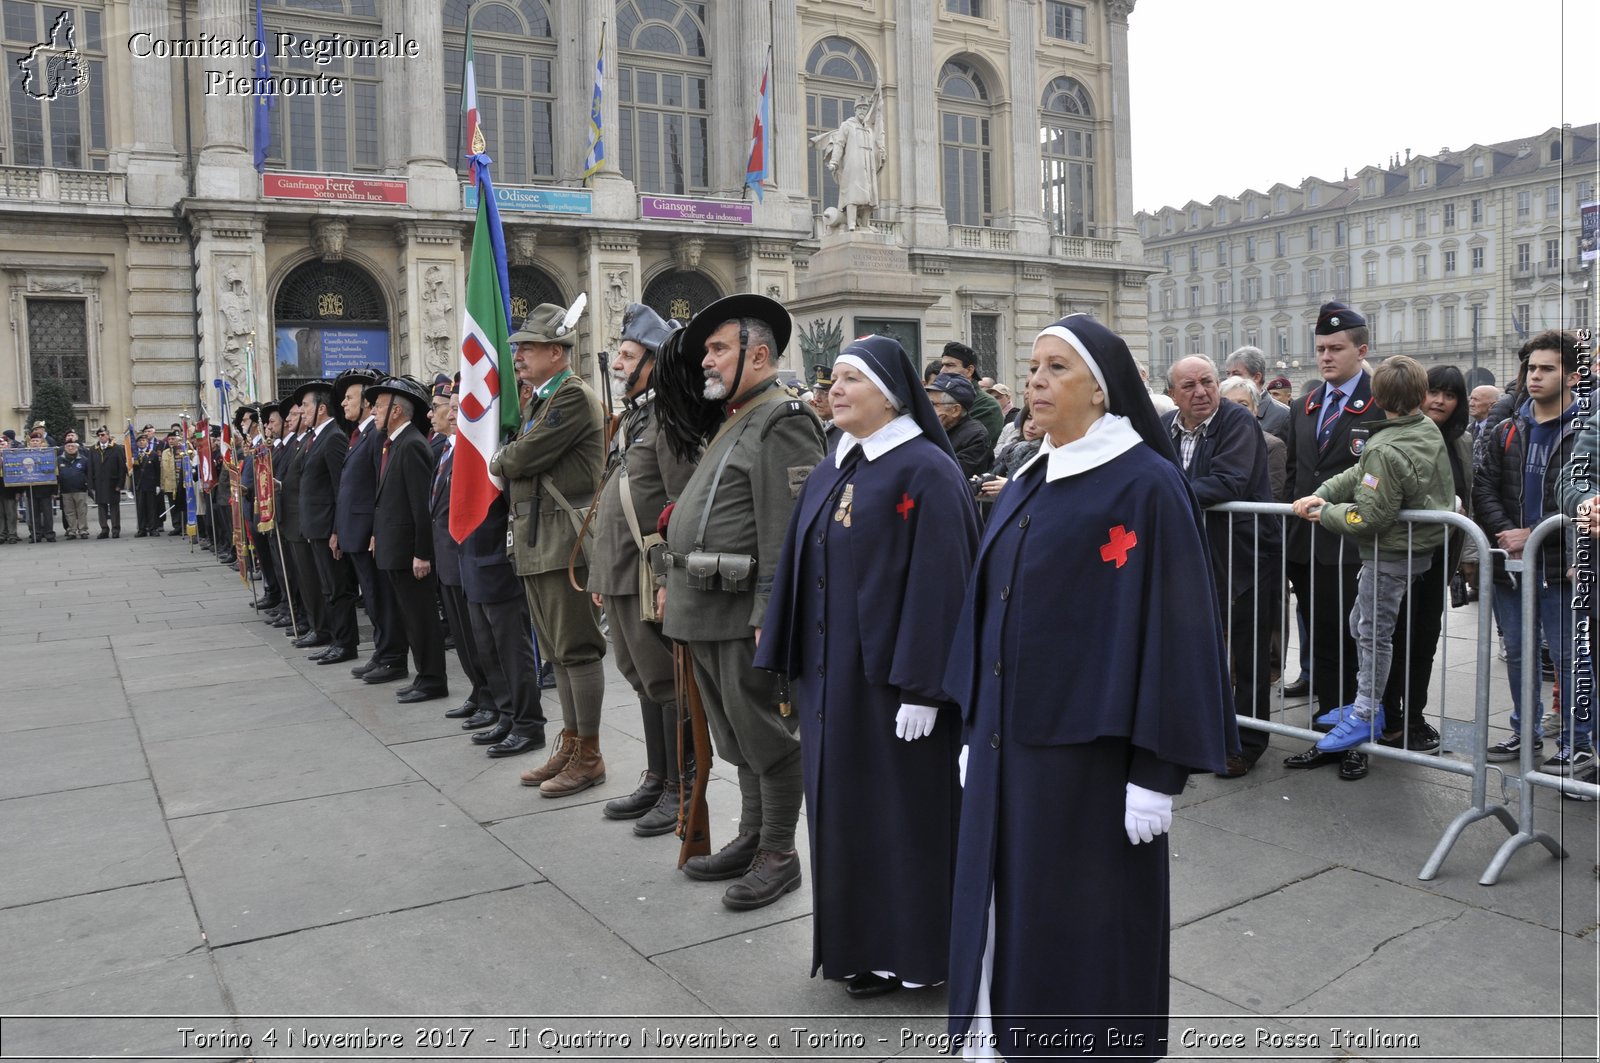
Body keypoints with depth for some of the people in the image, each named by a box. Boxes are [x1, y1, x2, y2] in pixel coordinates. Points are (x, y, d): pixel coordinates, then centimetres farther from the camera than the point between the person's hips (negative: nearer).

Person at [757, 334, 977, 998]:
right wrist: (792, 666, 11)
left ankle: (914, 951, 22)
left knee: (903, 808, 4)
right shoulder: (830, 472, 11)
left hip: (891, 673, -7)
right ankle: (859, 942, 31)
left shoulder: (927, 470, -12)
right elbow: (798, 568, 13)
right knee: (842, 806, 14)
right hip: (829, 674, 8)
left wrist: (921, 687, -20)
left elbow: (939, 583, -17)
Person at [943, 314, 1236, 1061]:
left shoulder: (1146, 485, -12)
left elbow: (1170, 627, -15)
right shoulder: (1027, 485, 11)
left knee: (1083, 923, 4)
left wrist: (1156, 769, -17)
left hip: (1088, 748, -7)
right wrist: (976, 727, 16)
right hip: (1009, 741, 7)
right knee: (1008, 909, 15)